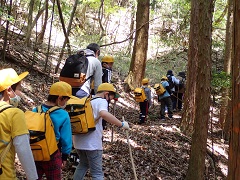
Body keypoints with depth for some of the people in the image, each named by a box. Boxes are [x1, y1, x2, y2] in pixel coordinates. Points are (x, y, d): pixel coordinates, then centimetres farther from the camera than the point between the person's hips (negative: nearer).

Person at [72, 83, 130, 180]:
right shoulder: (101, 101, -8)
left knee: (83, 164, 28)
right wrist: (121, 124, -27)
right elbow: (104, 114, -30)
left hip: (79, 140, 8)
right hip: (92, 143, -8)